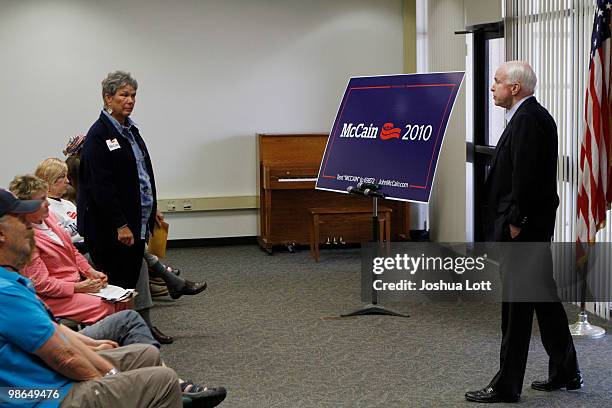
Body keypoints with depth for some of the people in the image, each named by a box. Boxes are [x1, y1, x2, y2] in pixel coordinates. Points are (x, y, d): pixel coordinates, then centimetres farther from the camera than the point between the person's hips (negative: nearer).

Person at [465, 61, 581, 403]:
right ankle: (566, 373, 26)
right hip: (535, 226, 11)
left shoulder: (528, 119, -17)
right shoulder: (532, 115, 15)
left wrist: (516, 222, -20)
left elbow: (525, 175, -23)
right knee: (544, 296, 16)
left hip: (523, 227, -11)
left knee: (516, 306, -4)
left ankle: (507, 386, 2)